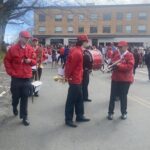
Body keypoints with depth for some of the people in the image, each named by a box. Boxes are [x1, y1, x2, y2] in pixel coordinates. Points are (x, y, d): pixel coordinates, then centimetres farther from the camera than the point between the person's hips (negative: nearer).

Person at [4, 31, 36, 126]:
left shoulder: (31, 49, 4)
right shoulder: (13, 49, -5)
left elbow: (34, 61, 12)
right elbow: (7, 61, 1)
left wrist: (30, 61, -10)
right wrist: (11, 72, -6)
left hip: (27, 78, 2)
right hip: (16, 78, -2)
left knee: (25, 98, 5)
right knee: (16, 96, 12)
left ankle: (24, 117, 14)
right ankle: (15, 107, 46)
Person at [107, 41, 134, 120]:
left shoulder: (130, 55, -8)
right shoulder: (117, 55, 10)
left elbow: (130, 66, -20)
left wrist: (119, 65, -21)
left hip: (125, 80, -5)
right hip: (115, 78, 5)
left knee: (123, 97, 7)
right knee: (112, 96, 5)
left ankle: (124, 113, 23)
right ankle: (110, 112, 16)